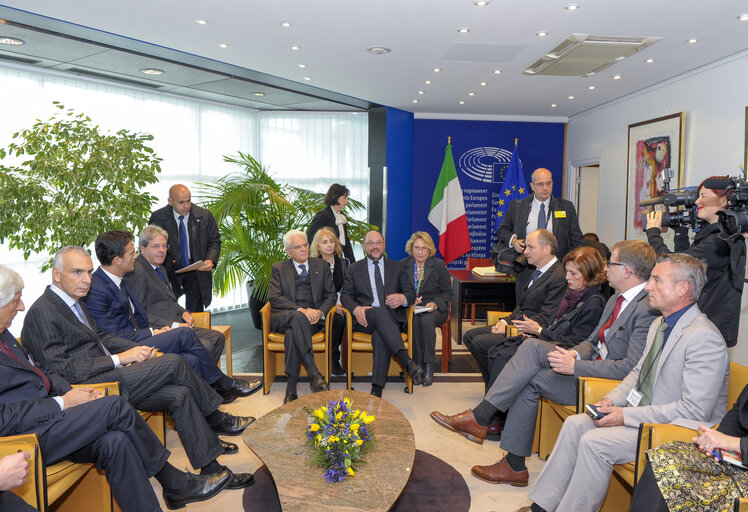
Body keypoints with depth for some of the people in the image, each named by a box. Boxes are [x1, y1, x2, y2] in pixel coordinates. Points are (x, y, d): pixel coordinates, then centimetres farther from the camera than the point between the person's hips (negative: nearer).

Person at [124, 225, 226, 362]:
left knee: (217, 338, 1)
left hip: (177, 326, 10)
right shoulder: (136, 271, -12)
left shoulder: (161, 269, 21)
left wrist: (184, 312, 9)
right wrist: (173, 325, -20)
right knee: (205, 347, -26)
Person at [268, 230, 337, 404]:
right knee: (298, 317, -38)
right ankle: (313, 373, -42)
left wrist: (320, 311, -11)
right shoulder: (278, 268, 11)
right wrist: (301, 310, -18)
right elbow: (274, 298, -3)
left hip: (313, 318, 1)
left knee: (292, 333, -34)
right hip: (284, 317, -1)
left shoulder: (321, 266, 17)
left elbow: (331, 294, 12)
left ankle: (291, 388, -31)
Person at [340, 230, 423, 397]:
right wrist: (356, 309, -15)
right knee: (379, 312, -37)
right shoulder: (354, 269, 18)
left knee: (380, 335, -35)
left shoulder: (397, 267, 19)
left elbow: (411, 293, 10)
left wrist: (402, 298, -16)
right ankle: (407, 362, -48)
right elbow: (345, 296, 8)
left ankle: (377, 389, -37)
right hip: (365, 318, 0)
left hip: (391, 317, 1)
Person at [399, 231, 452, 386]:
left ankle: (429, 367, -25)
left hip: (435, 308, -1)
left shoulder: (439, 265, 2)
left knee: (426, 320, -35)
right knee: (414, 320, -34)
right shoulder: (403, 265, 6)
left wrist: (435, 303, -14)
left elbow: (447, 292, 5)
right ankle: (418, 363, -24)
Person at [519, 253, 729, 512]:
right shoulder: (659, 324, 9)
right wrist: (613, 400, 1)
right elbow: (638, 372, 20)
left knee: (594, 442, -23)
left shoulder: (705, 338, -23)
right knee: (575, 424, -3)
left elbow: (695, 411, -25)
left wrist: (626, 416, -22)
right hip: (642, 412, 9)